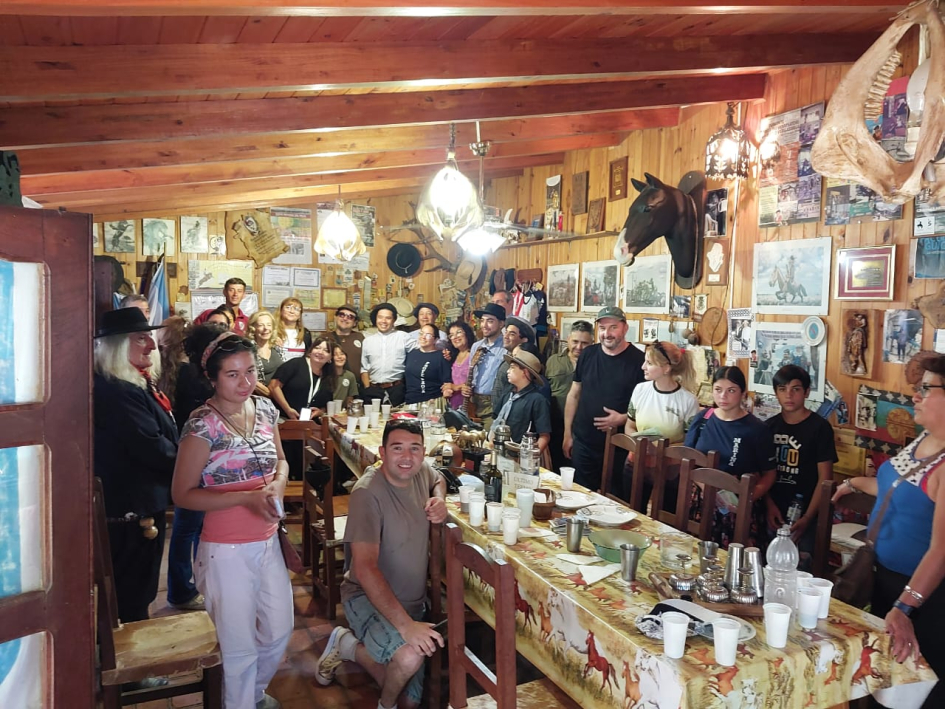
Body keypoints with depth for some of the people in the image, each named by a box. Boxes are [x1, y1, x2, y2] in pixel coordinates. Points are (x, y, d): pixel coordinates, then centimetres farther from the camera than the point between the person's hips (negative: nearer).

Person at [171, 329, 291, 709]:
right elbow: (182, 494, -15)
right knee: (240, 643, 11)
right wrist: (246, 496, -24)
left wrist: (278, 482, -9)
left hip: (269, 541, 6)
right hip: (227, 549, -6)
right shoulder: (202, 425, -18)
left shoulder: (265, 409, 0)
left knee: (279, 629, 21)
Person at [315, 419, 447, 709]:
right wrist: (405, 625, -37)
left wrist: (439, 499, -4)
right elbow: (365, 567, -31)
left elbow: (438, 480, 22)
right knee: (410, 656, -36)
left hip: (412, 599, 7)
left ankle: (349, 646, 30)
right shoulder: (368, 493, -26)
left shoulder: (421, 472, -5)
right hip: (368, 597, -7)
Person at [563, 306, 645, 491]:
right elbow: (574, 395, 9)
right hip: (583, 443, 4)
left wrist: (622, 418, -21)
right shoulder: (588, 355, 3)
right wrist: (567, 433, 7)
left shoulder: (638, 360, -10)